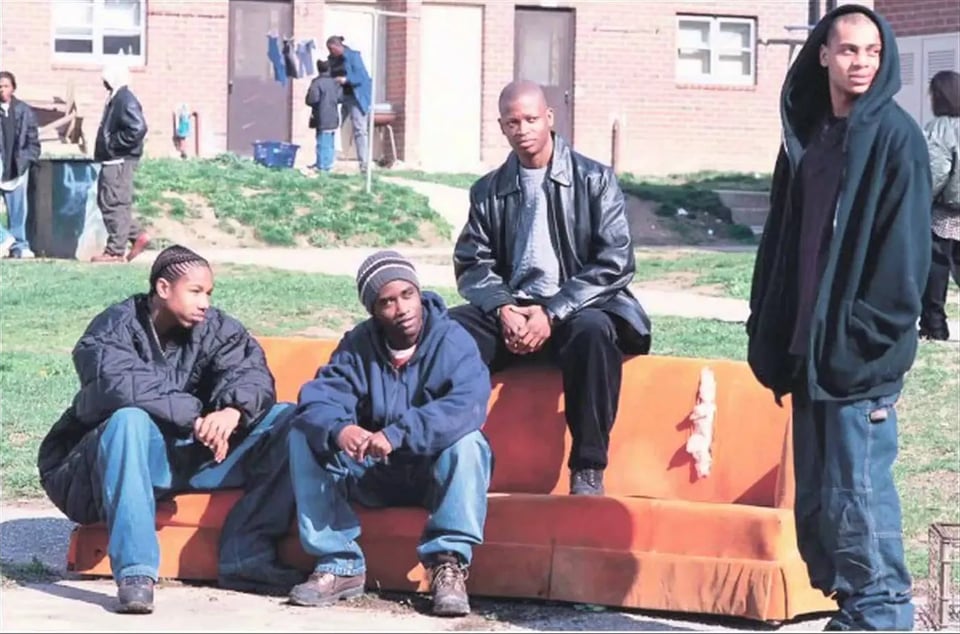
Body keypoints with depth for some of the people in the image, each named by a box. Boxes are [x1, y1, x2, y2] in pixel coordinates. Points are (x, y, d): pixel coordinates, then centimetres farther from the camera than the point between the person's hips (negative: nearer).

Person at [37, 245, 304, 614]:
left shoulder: (215, 328, 3)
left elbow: (251, 372, -13)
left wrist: (233, 411, -36)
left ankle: (245, 556, -19)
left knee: (288, 420, -10)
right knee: (130, 420, -39)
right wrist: (195, 417, -35)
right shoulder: (114, 330, -10)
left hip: (198, 455, 5)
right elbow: (123, 386, -31)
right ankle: (135, 572, -42)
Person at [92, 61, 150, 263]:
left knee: (115, 204, -7)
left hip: (120, 162, -11)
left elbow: (138, 129, -26)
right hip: (112, 161, 11)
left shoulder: (125, 100, -15)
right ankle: (137, 235, 17)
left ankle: (115, 251, -4)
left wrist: (113, 143, -19)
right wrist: (106, 148, 13)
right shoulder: (115, 99, 17)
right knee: (106, 202, 15)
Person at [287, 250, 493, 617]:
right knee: (304, 437, -17)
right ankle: (339, 563, -20)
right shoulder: (358, 346, -2)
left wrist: (397, 435, -44)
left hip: (436, 474, -3)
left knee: (468, 443, -34)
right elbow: (317, 400, -16)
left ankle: (449, 564, -30)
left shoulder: (453, 342, -13)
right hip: (371, 474, 3)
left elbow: (468, 406, -32)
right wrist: (338, 429, -41)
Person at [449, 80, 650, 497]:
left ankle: (588, 471, -31)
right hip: (511, 312, 3)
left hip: (577, 309, -3)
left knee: (593, 330, -38)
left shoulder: (594, 180, 2)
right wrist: (502, 309, -14)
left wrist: (552, 314, -16)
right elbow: (473, 264, 8)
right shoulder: (488, 192, 13)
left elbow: (614, 264, -6)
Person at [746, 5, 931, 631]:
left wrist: (870, 335, -16)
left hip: (861, 354, -7)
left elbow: (903, 249, -11)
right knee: (814, 503, 10)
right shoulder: (807, 134, 14)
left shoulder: (895, 137, -7)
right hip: (809, 347, 7)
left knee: (856, 497, -7)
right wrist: (770, 332, 11)